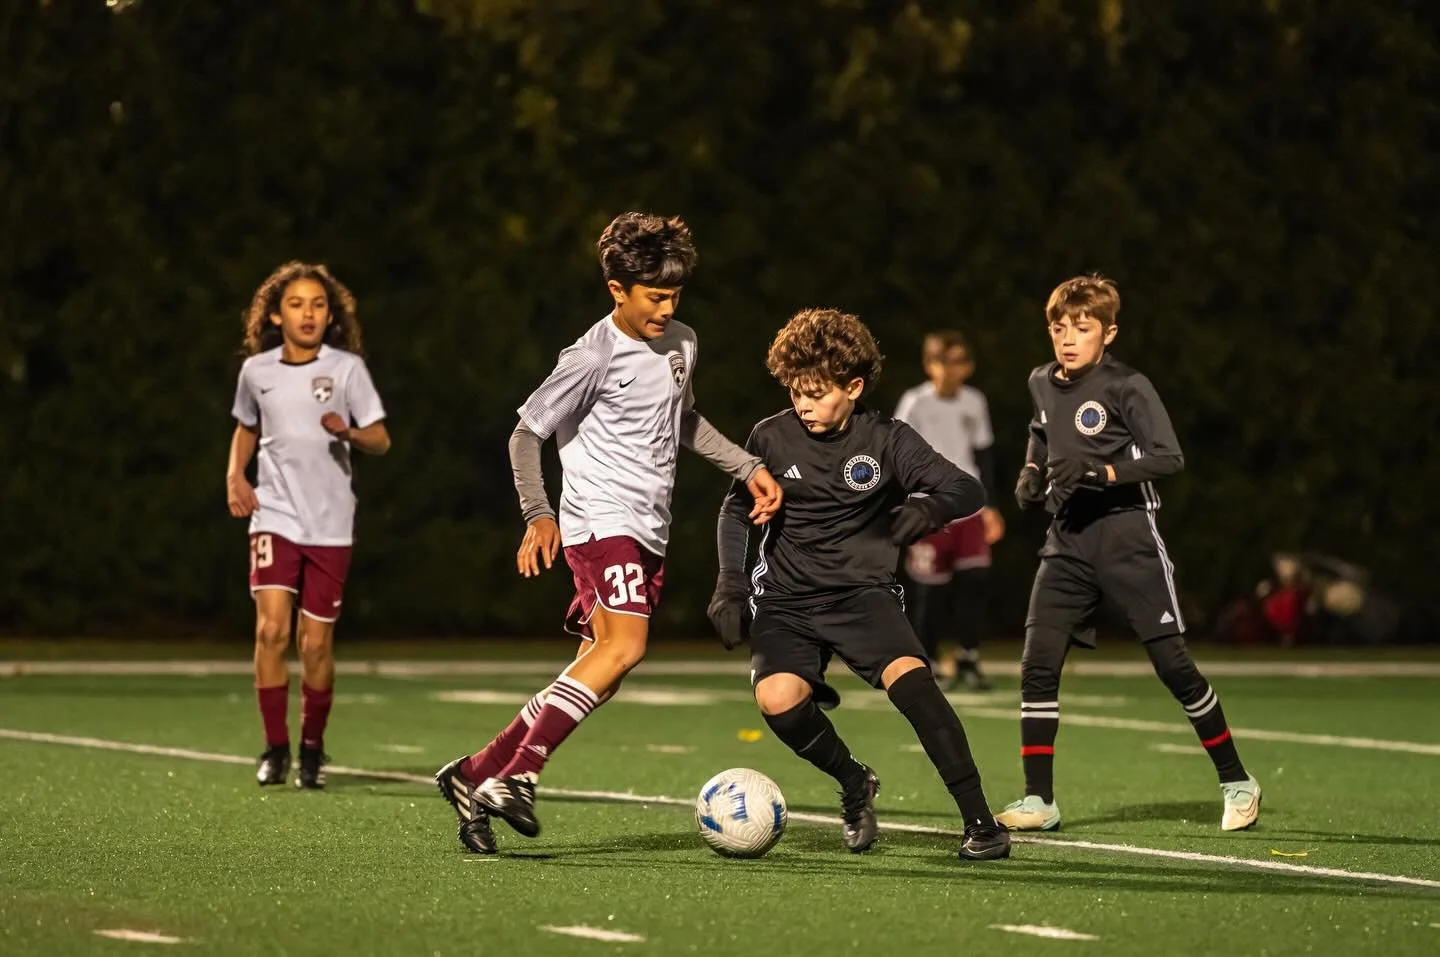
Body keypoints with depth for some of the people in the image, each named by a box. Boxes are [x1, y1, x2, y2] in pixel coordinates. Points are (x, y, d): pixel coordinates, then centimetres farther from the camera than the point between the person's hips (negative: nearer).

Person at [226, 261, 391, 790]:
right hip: (274, 517, 1)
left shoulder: (347, 368, -3)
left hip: (330, 523, -1)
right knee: (271, 628, -16)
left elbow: (381, 440, -3)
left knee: (316, 644, 2)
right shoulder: (256, 370, 3)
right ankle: (275, 748, -4)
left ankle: (312, 750, 21)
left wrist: (350, 432, -25)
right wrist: (234, 476, 5)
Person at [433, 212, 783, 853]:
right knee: (626, 644, -27)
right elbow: (526, 433, -7)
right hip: (601, 519, -8)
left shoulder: (681, 343, 11)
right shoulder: (593, 357, -12)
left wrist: (748, 468, 20)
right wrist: (538, 516, -17)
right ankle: (517, 777, -28)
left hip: (649, 532, 8)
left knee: (601, 676, 3)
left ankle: (475, 776, 10)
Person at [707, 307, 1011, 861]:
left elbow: (967, 492, -4)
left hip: (862, 593, -1)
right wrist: (730, 582, 2)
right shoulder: (772, 439, 0)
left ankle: (979, 820, -23)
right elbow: (736, 509, 14)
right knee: (776, 699, -27)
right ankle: (855, 786, 3)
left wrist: (927, 510, -24)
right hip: (787, 602, 1)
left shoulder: (887, 442, -3)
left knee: (909, 676, -29)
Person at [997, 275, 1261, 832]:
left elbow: (1169, 458, -16)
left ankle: (1236, 782, 11)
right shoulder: (1042, 384, 10)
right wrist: (1031, 474, 13)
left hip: (1126, 538, -5)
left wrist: (1104, 473, -26)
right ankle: (1038, 802, 1)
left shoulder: (1127, 387, -9)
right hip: (1067, 541, 6)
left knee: (1172, 663, -3)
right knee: (1037, 666, -5)